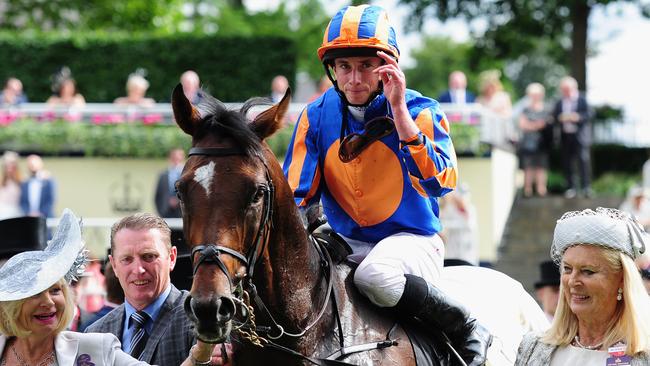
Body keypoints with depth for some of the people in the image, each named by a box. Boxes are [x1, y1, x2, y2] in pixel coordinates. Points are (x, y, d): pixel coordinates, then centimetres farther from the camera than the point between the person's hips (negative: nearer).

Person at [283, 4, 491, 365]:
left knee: (374, 275, -37)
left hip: (410, 239, -4)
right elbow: (296, 193, 0)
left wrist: (399, 112, -29)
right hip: (346, 242, 4)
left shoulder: (419, 111, -11)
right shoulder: (317, 116, -1)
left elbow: (438, 182, -27)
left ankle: (466, 331, -15)